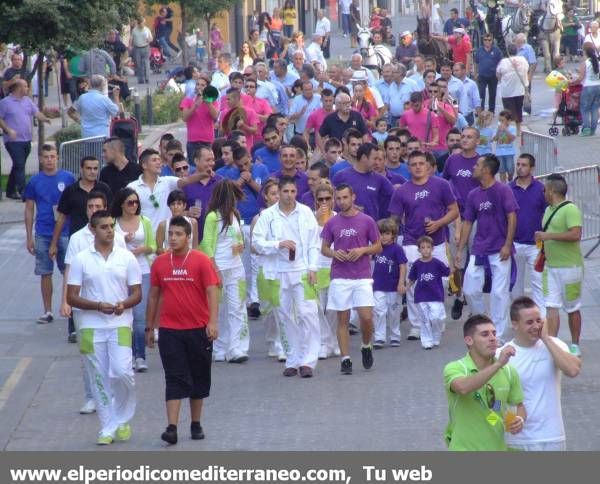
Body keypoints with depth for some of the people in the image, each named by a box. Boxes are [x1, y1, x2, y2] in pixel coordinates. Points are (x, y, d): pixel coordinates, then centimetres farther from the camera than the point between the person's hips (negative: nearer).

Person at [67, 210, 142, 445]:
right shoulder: (81, 260, 1)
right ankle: (107, 428, 12)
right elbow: (71, 297, -1)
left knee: (121, 372, -14)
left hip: (120, 325, 0)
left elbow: (137, 294, 6)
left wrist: (123, 305, -16)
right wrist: (98, 306, -16)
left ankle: (122, 420, 8)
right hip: (91, 327, 0)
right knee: (99, 379, 3)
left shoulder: (127, 258, 3)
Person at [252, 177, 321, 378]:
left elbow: (314, 243, 5)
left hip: (302, 271, -1)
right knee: (286, 318, 6)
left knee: (308, 314, -10)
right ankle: (292, 361, 14)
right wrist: (279, 244, -16)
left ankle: (307, 360, -9)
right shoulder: (267, 215, 2)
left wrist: (313, 267, -4)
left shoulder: (306, 213, 5)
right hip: (278, 274, 1)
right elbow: (257, 242, -2)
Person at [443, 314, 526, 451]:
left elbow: (519, 405, 14)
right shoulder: (455, 368, -13)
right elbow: (463, 387, -37)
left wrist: (520, 419, -9)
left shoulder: (508, 371, 2)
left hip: (497, 449, 5)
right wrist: (498, 364, -41)